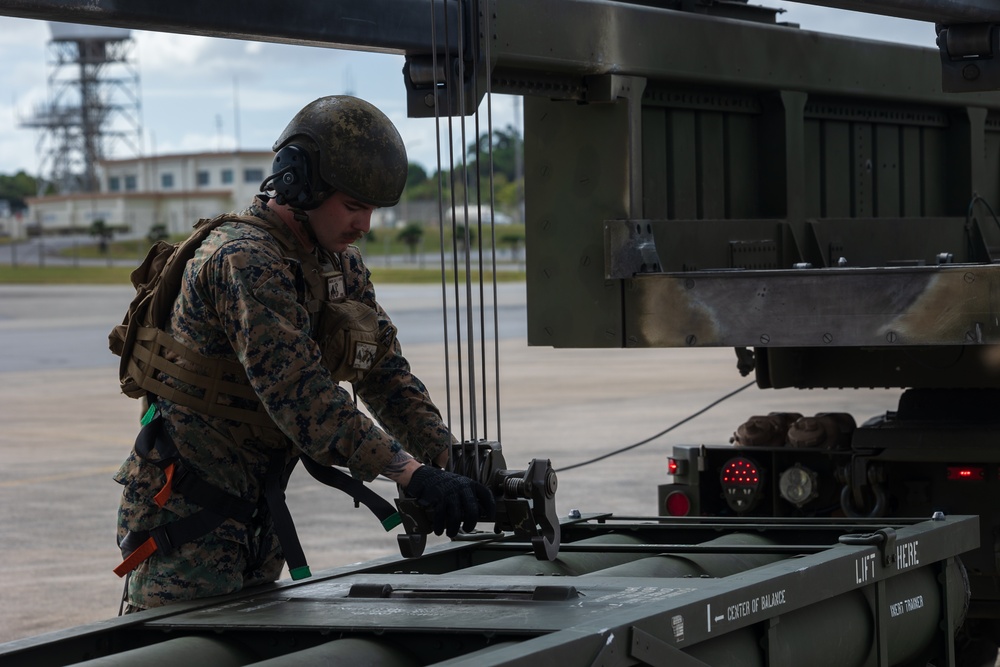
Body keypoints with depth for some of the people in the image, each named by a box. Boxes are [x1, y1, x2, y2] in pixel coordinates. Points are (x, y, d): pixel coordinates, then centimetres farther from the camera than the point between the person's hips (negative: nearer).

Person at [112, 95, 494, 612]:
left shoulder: (341, 264, 9)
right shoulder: (243, 260, -21)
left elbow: (386, 372, 9)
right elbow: (300, 393, -31)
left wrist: (452, 463, -5)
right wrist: (411, 473, -37)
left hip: (257, 506, 9)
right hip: (188, 506, -9)